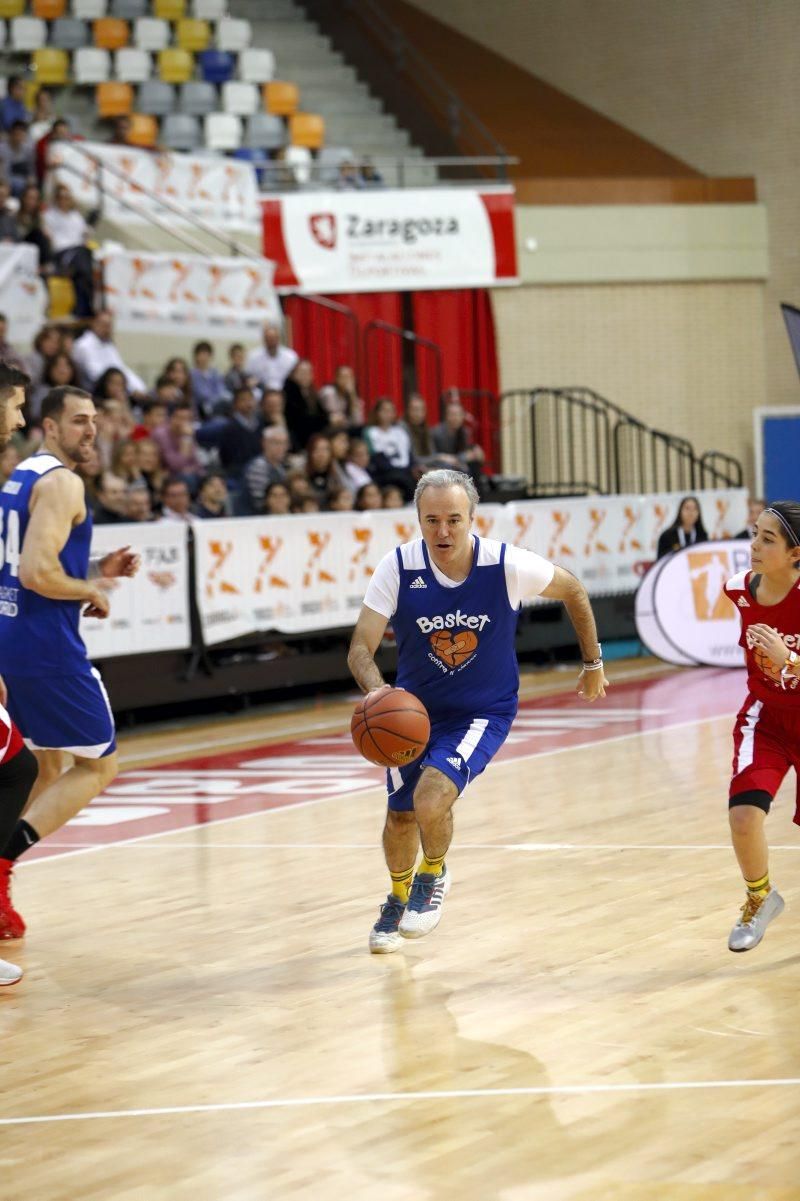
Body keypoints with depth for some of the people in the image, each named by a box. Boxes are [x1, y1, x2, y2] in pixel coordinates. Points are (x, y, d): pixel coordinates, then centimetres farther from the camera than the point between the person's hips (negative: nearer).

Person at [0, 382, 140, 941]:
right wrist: (92, 593, -8)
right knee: (101, 763, 2)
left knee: (52, 770, 21)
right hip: (49, 648, -9)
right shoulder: (61, 482, -14)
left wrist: (96, 570, 16)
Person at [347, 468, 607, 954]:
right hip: (415, 707, 3)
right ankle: (398, 897, 45)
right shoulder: (397, 568, -20)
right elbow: (361, 647, -18)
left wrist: (593, 662, 6)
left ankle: (434, 874, 9)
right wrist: (375, 689, -40)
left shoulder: (507, 566, -23)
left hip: (484, 710, -3)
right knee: (401, 816, 12)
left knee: (432, 796, -25)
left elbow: (573, 591, -3)